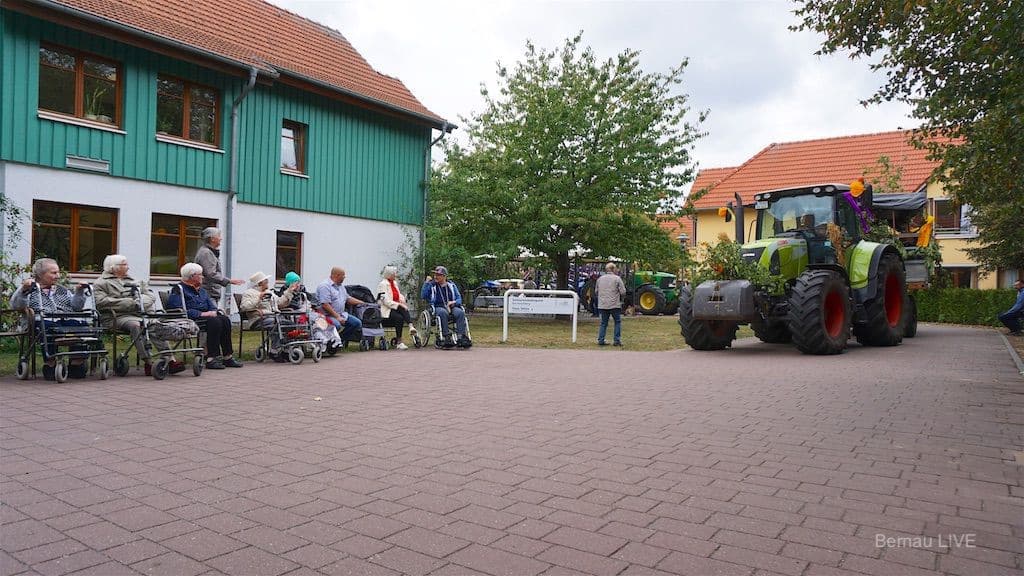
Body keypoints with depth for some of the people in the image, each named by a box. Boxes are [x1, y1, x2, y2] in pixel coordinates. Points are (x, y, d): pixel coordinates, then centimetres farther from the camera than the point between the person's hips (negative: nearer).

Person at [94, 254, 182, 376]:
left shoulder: (132, 281, 32)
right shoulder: (101, 283, 14)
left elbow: (151, 297, 23)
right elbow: (102, 302, -6)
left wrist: (141, 301, -2)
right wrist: (129, 302, -11)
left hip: (141, 313, 4)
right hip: (119, 316, -4)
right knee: (136, 325, -38)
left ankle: (170, 360, -38)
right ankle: (148, 362, -41)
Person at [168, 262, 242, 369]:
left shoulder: (202, 290, 25)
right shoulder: (178, 290, -1)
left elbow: (211, 306, 19)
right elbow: (180, 310, -15)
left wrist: (214, 312, -7)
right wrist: (202, 314, -20)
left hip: (206, 317, 8)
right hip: (191, 320, -8)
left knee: (225, 319, -19)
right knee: (214, 321, -32)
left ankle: (227, 357, -20)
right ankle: (211, 359, -34)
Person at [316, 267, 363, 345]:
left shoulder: (341, 286, 17)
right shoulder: (325, 286, -13)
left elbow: (348, 298, 26)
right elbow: (325, 305, -21)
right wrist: (337, 317, -24)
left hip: (340, 314, 9)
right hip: (327, 315, -9)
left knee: (357, 323, -5)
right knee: (337, 325, -36)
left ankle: (342, 339, 3)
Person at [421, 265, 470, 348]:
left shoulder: (452, 285, 19)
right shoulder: (431, 285, 14)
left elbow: (459, 298, 15)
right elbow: (423, 296, 0)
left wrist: (454, 302, -7)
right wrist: (426, 283, -1)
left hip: (451, 307, 2)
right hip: (438, 307, -2)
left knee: (460, 312, -32)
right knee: (443, 312, -39)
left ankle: (461, 337, -39)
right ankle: (447, 337, -41)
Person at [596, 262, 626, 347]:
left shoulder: (600, 279, 7)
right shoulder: (617, 278, -7)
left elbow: (596, 291, 14)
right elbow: (623, 292, -9)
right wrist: (617, 294, 11)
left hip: (602, 305, 4)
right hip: (614, 305, -4)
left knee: (603, 322, 13)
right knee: (617, 322, 9)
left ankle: (600, 340, 9)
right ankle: (617, 340, 6)